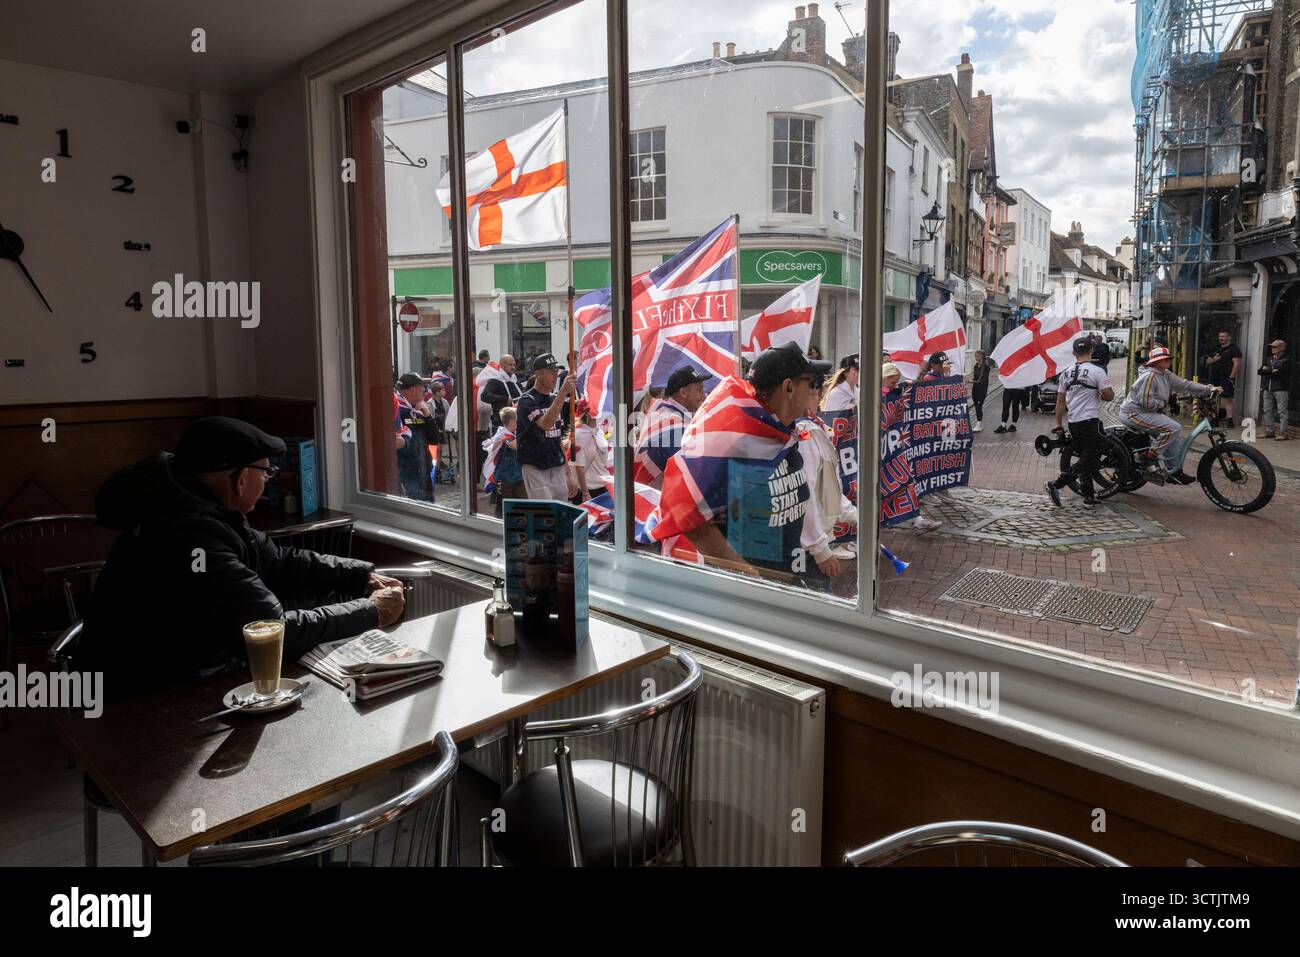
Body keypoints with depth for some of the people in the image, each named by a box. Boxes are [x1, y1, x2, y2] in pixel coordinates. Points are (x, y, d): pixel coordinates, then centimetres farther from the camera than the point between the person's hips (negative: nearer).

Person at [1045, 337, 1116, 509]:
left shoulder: (1066, 373, 9)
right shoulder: (1097, 371, -10)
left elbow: (1060, 400, 12)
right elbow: (1108, 395, -12)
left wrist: (1059, 424, 17)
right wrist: (1103, 394, 12)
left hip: (1073, 423, 7)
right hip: (1091, 421, -7)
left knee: (1085, 458, 15)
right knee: (1089, 461, -3)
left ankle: (1089, 497, 19)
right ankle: (1056, 485, -17)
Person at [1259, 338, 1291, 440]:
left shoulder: (1286, 359, -4)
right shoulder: (1268, 359, 16)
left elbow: (1279, 372, -17)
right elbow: (1260, 371, 7)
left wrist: (1267, 370, -4)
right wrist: (1272, 371, -7)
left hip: (1281, 389, -7)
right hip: (1268, 388, 7)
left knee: (1282, 411, -5)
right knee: (1267, 410, 9)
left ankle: (1283, 433, -3)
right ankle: (1269, 431, 17)